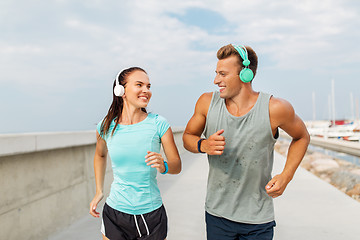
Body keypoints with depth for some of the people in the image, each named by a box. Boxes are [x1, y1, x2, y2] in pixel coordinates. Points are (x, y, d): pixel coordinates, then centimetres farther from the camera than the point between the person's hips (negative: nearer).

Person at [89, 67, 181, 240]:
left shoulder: (159, 124, -10)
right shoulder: (106, 127, -5)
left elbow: (177, 165, -3)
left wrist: (163, 166, -24)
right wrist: (99, 191, 14)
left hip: (152, 214, 0)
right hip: (115, 213, 1)